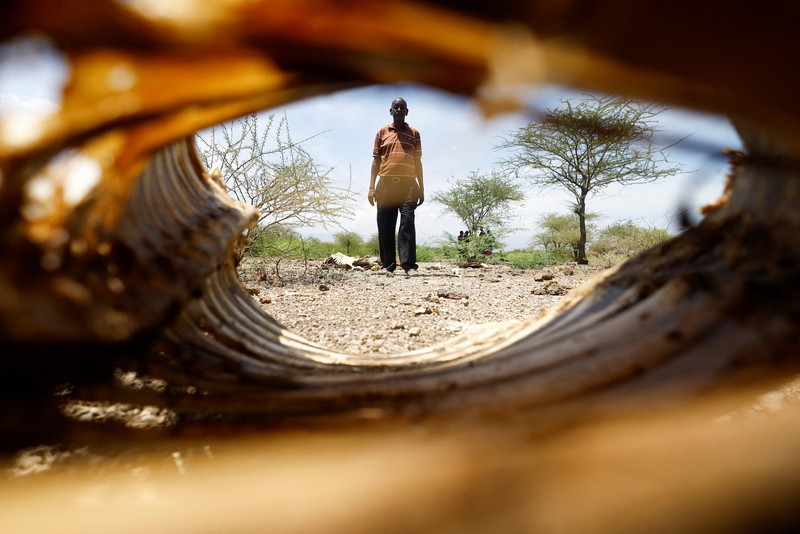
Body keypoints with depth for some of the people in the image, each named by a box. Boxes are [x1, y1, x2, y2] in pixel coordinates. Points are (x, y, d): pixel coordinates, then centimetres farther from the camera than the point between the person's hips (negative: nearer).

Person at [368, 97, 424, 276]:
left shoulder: (414, 133, 14)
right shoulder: (382, 132, 15)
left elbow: (418, 162, 13)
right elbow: (376, 160, 12)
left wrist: (421, 188, 8)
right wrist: (372, 187, 4)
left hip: (408, 184, -1)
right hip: (385, 184, 1)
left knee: (407, 222, -12)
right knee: (385, 226, -1)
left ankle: (409, 264, -12)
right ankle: (388, 266, 6)